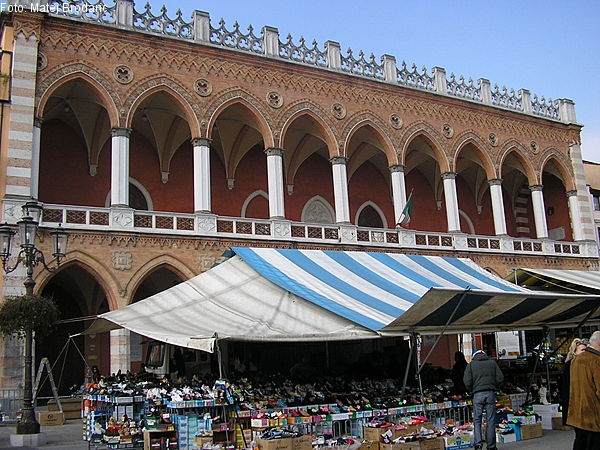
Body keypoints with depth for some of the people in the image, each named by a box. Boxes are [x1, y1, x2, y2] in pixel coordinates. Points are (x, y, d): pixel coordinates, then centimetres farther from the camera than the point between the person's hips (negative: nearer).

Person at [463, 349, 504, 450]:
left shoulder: (471, 365, 5)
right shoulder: (492, 363, 9)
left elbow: (467, 382, -4)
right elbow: (500, 378, 4)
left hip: (477, 395, -1)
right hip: (490, 393, 1)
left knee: (477, 420, 4)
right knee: (491, 421, 6)